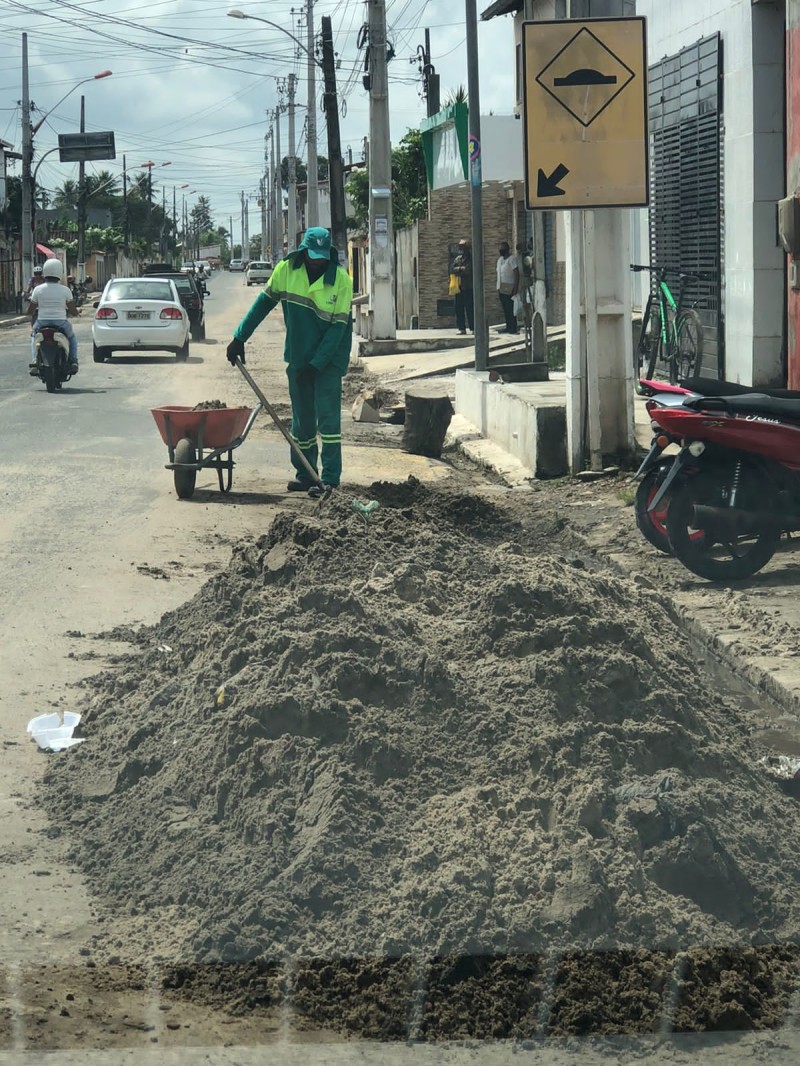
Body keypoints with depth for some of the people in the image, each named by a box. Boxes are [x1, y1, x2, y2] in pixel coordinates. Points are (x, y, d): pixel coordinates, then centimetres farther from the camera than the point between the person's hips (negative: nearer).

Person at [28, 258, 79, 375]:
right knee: (72, 338, 31)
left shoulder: (38, 289, -3)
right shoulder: (65, 290, -4)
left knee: (34, 336, 33)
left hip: (42, 322, 0)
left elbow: (31, 310, 4)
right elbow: (74, 311, -1)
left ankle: (34, 362, 14)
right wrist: (77, 312, 23)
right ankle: (73, 362, 12)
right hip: (61, 323, 0)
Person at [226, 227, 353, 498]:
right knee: (301, 421, 9)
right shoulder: (285, 270, -4)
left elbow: (339, 326, -14)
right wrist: (240, 337, 5)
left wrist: (316, 364, -18)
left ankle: (330, 480, -10)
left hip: (328, 359, -4)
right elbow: (264, 302, 7)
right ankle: (305, 475, 18)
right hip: (298, 358, 4)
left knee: (327, 418, -10)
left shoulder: (341, 280, -14)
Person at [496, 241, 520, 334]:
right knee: (505, 309, 9)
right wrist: (498, 288, 16)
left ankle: (513, 328, -6)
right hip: (501, 288, 8)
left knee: (510, 309, -8)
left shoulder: (512, 259, -9)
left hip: (509, 288, -8)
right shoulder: (500, 259, 16)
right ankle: (508, 327, 14)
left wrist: (516, 288, -20)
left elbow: (517, 273, -14)